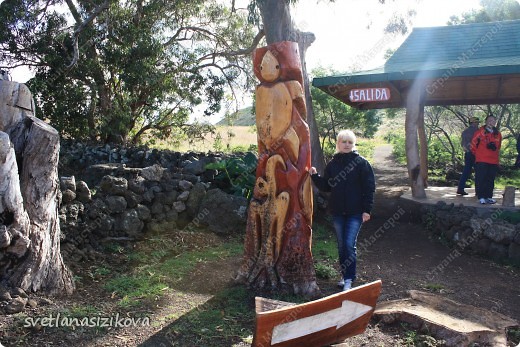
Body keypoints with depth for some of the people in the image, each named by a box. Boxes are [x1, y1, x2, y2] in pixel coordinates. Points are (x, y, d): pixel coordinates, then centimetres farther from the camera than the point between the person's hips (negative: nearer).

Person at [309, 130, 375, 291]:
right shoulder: (332, 163, 6)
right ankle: (345, 275, 26)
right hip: (337, 211, 4)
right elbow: (326, 186, 10)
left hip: (355, 212, -4)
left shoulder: (361, 163, -5)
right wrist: (315, 176, -5)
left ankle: (349, 279, 1)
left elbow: (369, 188, -6)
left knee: (349, 245, -8)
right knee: (341, 245, 12)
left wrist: (367, 210, -11)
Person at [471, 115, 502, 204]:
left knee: (490, 180, 8)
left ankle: (488, 197, 15)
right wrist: (477, 154, 7)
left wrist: (496, 155, 19)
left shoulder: (498, 134, 12)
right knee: (480, 179, -6)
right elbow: (473, 143, 2)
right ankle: (481, 197, -2)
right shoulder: (480, 131, -4)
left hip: (493, 161, 5)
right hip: (481, 161, -5)